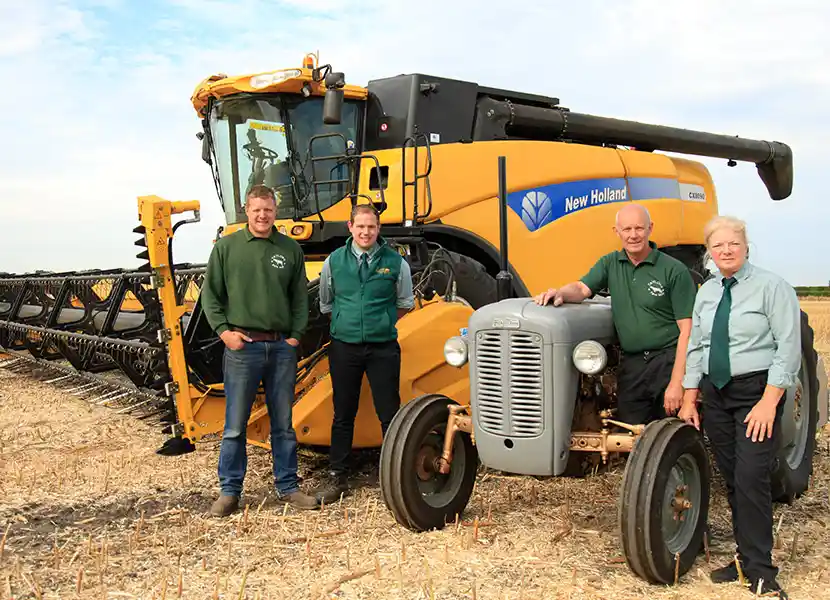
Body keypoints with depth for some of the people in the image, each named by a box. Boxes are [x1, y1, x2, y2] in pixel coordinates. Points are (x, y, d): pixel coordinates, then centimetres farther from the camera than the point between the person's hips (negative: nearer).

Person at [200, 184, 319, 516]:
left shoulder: (291, 249, 7)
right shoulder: (227, 247, 2)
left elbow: (300, 298, 10)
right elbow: (210, 294, 4)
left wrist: (296, 335, 1)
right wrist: (223, 330, -7)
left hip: (282, 348, 2)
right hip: (242, 347, -2)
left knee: (283, 423, 11)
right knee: (235, 426, 3)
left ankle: (287, 486, 22)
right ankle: (229, 491, 15)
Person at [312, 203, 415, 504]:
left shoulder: (395, 263, -1)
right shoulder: (333, 261, 3)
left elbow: (405, 303, 13)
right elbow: (325, 304, 17)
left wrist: (381, 322, 7)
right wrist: (348, 322, 11)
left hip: (383, 347, -1)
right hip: (344, 347, 1)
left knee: (389, 414, 2)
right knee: (343, 415, 9)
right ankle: (336, 476, 18)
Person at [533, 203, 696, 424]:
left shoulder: (674, 270, -7)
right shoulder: (610, 264, 8)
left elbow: (687, 330, -10)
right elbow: (581, 288, -4)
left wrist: (677, 383, -16)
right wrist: (561, 293, -30)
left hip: (670, 362, -4)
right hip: (631, 365, 4)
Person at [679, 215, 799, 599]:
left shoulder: (771, 287, -7)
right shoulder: (706, 292, 11)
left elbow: (788, 347, -12)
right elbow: (695, 347, 13)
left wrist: (769, 402, -17)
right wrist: (689, 400, 9)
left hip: (757, 391, -6)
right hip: (715, 393, 6)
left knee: (750, 479, -11)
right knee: (731, 480, 10)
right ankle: (745, 557, 21)